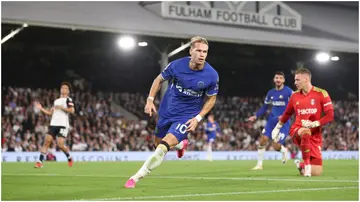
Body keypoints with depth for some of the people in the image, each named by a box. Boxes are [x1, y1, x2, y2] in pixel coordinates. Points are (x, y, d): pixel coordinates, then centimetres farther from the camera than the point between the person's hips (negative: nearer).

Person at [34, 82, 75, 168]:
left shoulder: (68, 100, 2)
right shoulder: (56, 101, 24)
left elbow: (72, 110, -14)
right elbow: (51, 113, 27)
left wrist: (61, 107, -15)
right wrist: (41, 108, 19)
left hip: (63, 125, -6)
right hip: (53, 124, 6)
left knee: (60, 144, -14)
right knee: (47, 141, -7)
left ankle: (69, 158, 14)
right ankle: (40, 161, -9)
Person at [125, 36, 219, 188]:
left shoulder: (211, 75, -18)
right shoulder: (177, 65, -16)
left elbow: (211, 98, -1)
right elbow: (159, 79, 3)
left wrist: (198, 118, -11)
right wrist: (150, 100, -6)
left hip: (187, 117, -3)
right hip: (167, 111, 3)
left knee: (163, 147, -20)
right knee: (158, 143, 21)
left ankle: (136, 177, -11)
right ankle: (180, 144, 55)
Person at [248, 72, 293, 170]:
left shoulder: (288, 92, -10)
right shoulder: (271, 93, 8)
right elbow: (265, 107, 17)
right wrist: (256, 116, 6)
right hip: (272, 120, 5)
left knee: (276, 146, -10)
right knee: (263, 139, -9)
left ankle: (284, 150, 28)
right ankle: (259, 164, 2)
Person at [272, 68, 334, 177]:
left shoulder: (321, 93, -5)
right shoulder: (295, 96, 6)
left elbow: (330, 116, -9)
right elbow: (287, 114, 22)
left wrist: (315, 124, -22)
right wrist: (277, 128, 24)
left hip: (315, 136, 0)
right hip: (297, 130, 0)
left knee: (316, 172, -3)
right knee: (306, 132, -41)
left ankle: (301, 165, 31)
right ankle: (306, 164, -26)